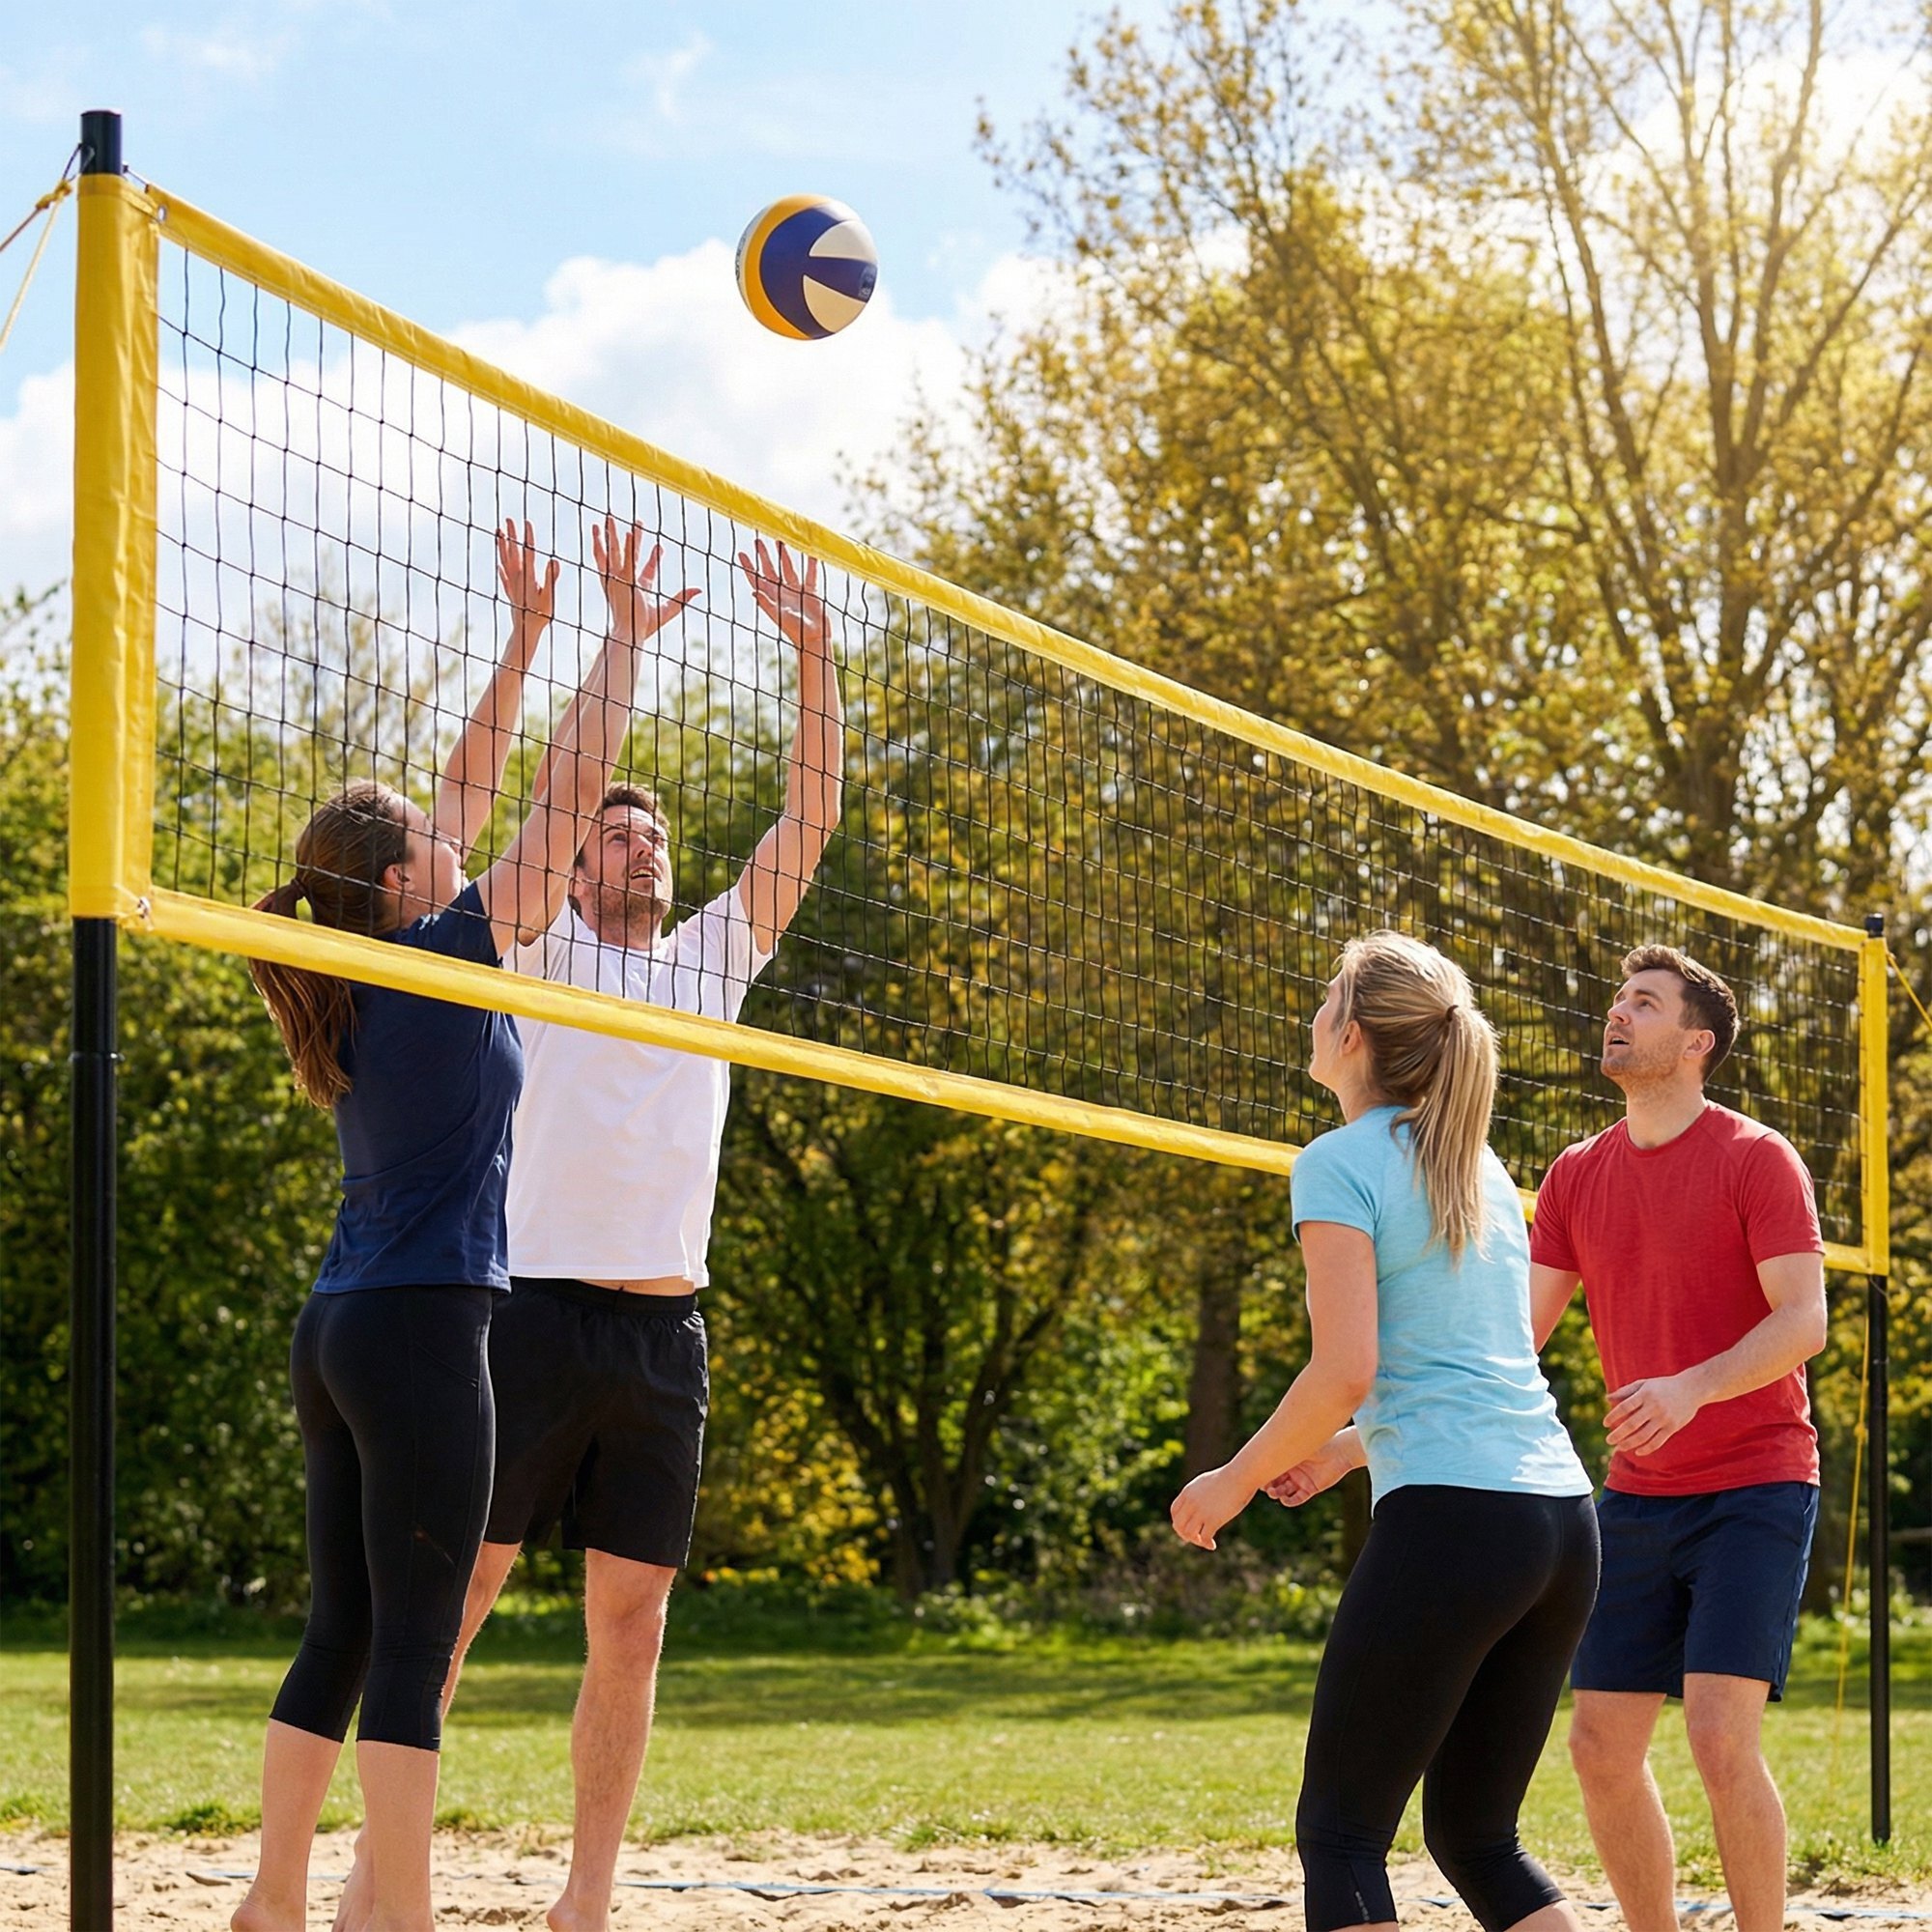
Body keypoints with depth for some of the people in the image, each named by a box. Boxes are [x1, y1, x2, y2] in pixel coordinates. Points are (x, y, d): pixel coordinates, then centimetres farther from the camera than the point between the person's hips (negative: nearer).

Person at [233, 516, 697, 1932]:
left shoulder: (364, 980, 11)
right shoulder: (451, 956, -8)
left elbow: (462, 802, 21)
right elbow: (574, 792, -4)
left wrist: (524, 644, 24)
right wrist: (624, 637, 5)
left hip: (339, 1331, 8)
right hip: (421, 1329, -8)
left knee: (343, 1637, 12)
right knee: (412, 1647, -8)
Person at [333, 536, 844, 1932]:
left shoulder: (719, 956, 16)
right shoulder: (542, 952, 6)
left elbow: (813, 817, 10)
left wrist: (815, 656, 2)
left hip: (665, 1333, 4)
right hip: (541, 1311, -4)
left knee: (632, 1624, 4)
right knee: (452, 1594, -5)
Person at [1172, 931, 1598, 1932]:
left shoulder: (1341, 1163, -4)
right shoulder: (1480, 1167, 19)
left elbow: (1346, 1370, -14)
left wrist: (1236, 1480, -1)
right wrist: (1344, 1453, 30)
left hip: (1450, 1519, -8)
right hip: (1564, 1521, 8)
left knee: (1340, 1831, 0)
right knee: (1475, 1836, 14)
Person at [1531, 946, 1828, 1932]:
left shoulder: (1757, 1159, -7)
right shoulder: (1576, 1176, 9)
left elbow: (1804, 1321, -15)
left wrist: (1694, 1388, -32)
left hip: (1754, 1489, -6)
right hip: (1638, 1498, 6)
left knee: (1720, 1733, -17)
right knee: (1600, 1745, 3)